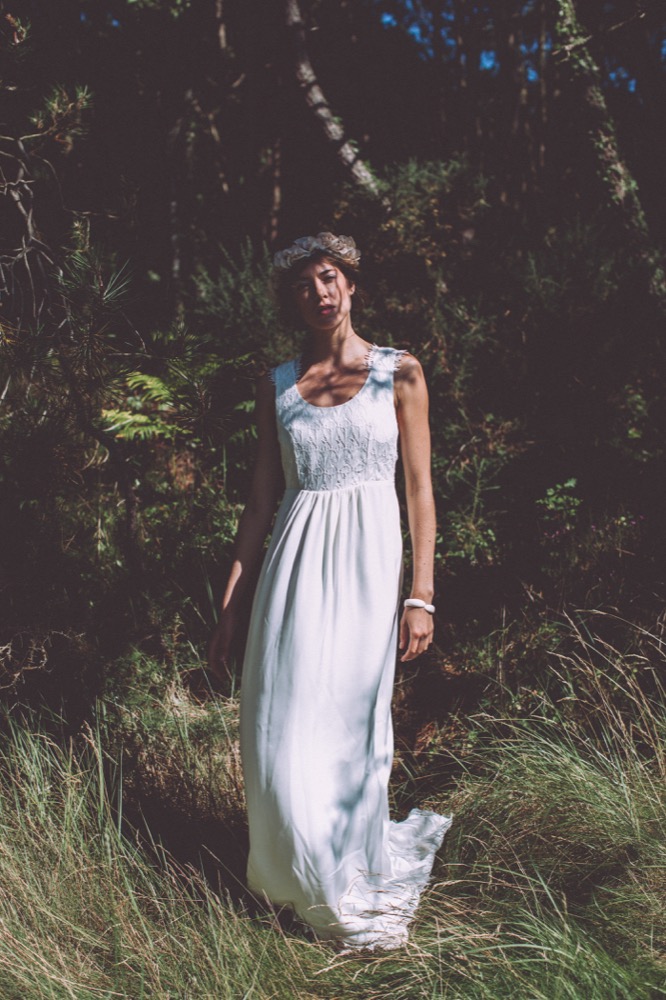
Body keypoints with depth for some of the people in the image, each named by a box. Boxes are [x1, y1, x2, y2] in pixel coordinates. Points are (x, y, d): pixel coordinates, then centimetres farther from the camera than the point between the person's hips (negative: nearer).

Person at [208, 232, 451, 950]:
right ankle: (309, 877, 24)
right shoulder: (277, 386, 10)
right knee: (285, 726, 1)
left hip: (368, 553, -2)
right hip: (295, 559, 3)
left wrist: (422, 594, -7)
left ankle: (353, 877, 23)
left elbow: (421, 489, 0)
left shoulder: (399, 373, 3)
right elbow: (262, 499, 10)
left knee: (354, 722, 1)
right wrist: (230, 604, 7)